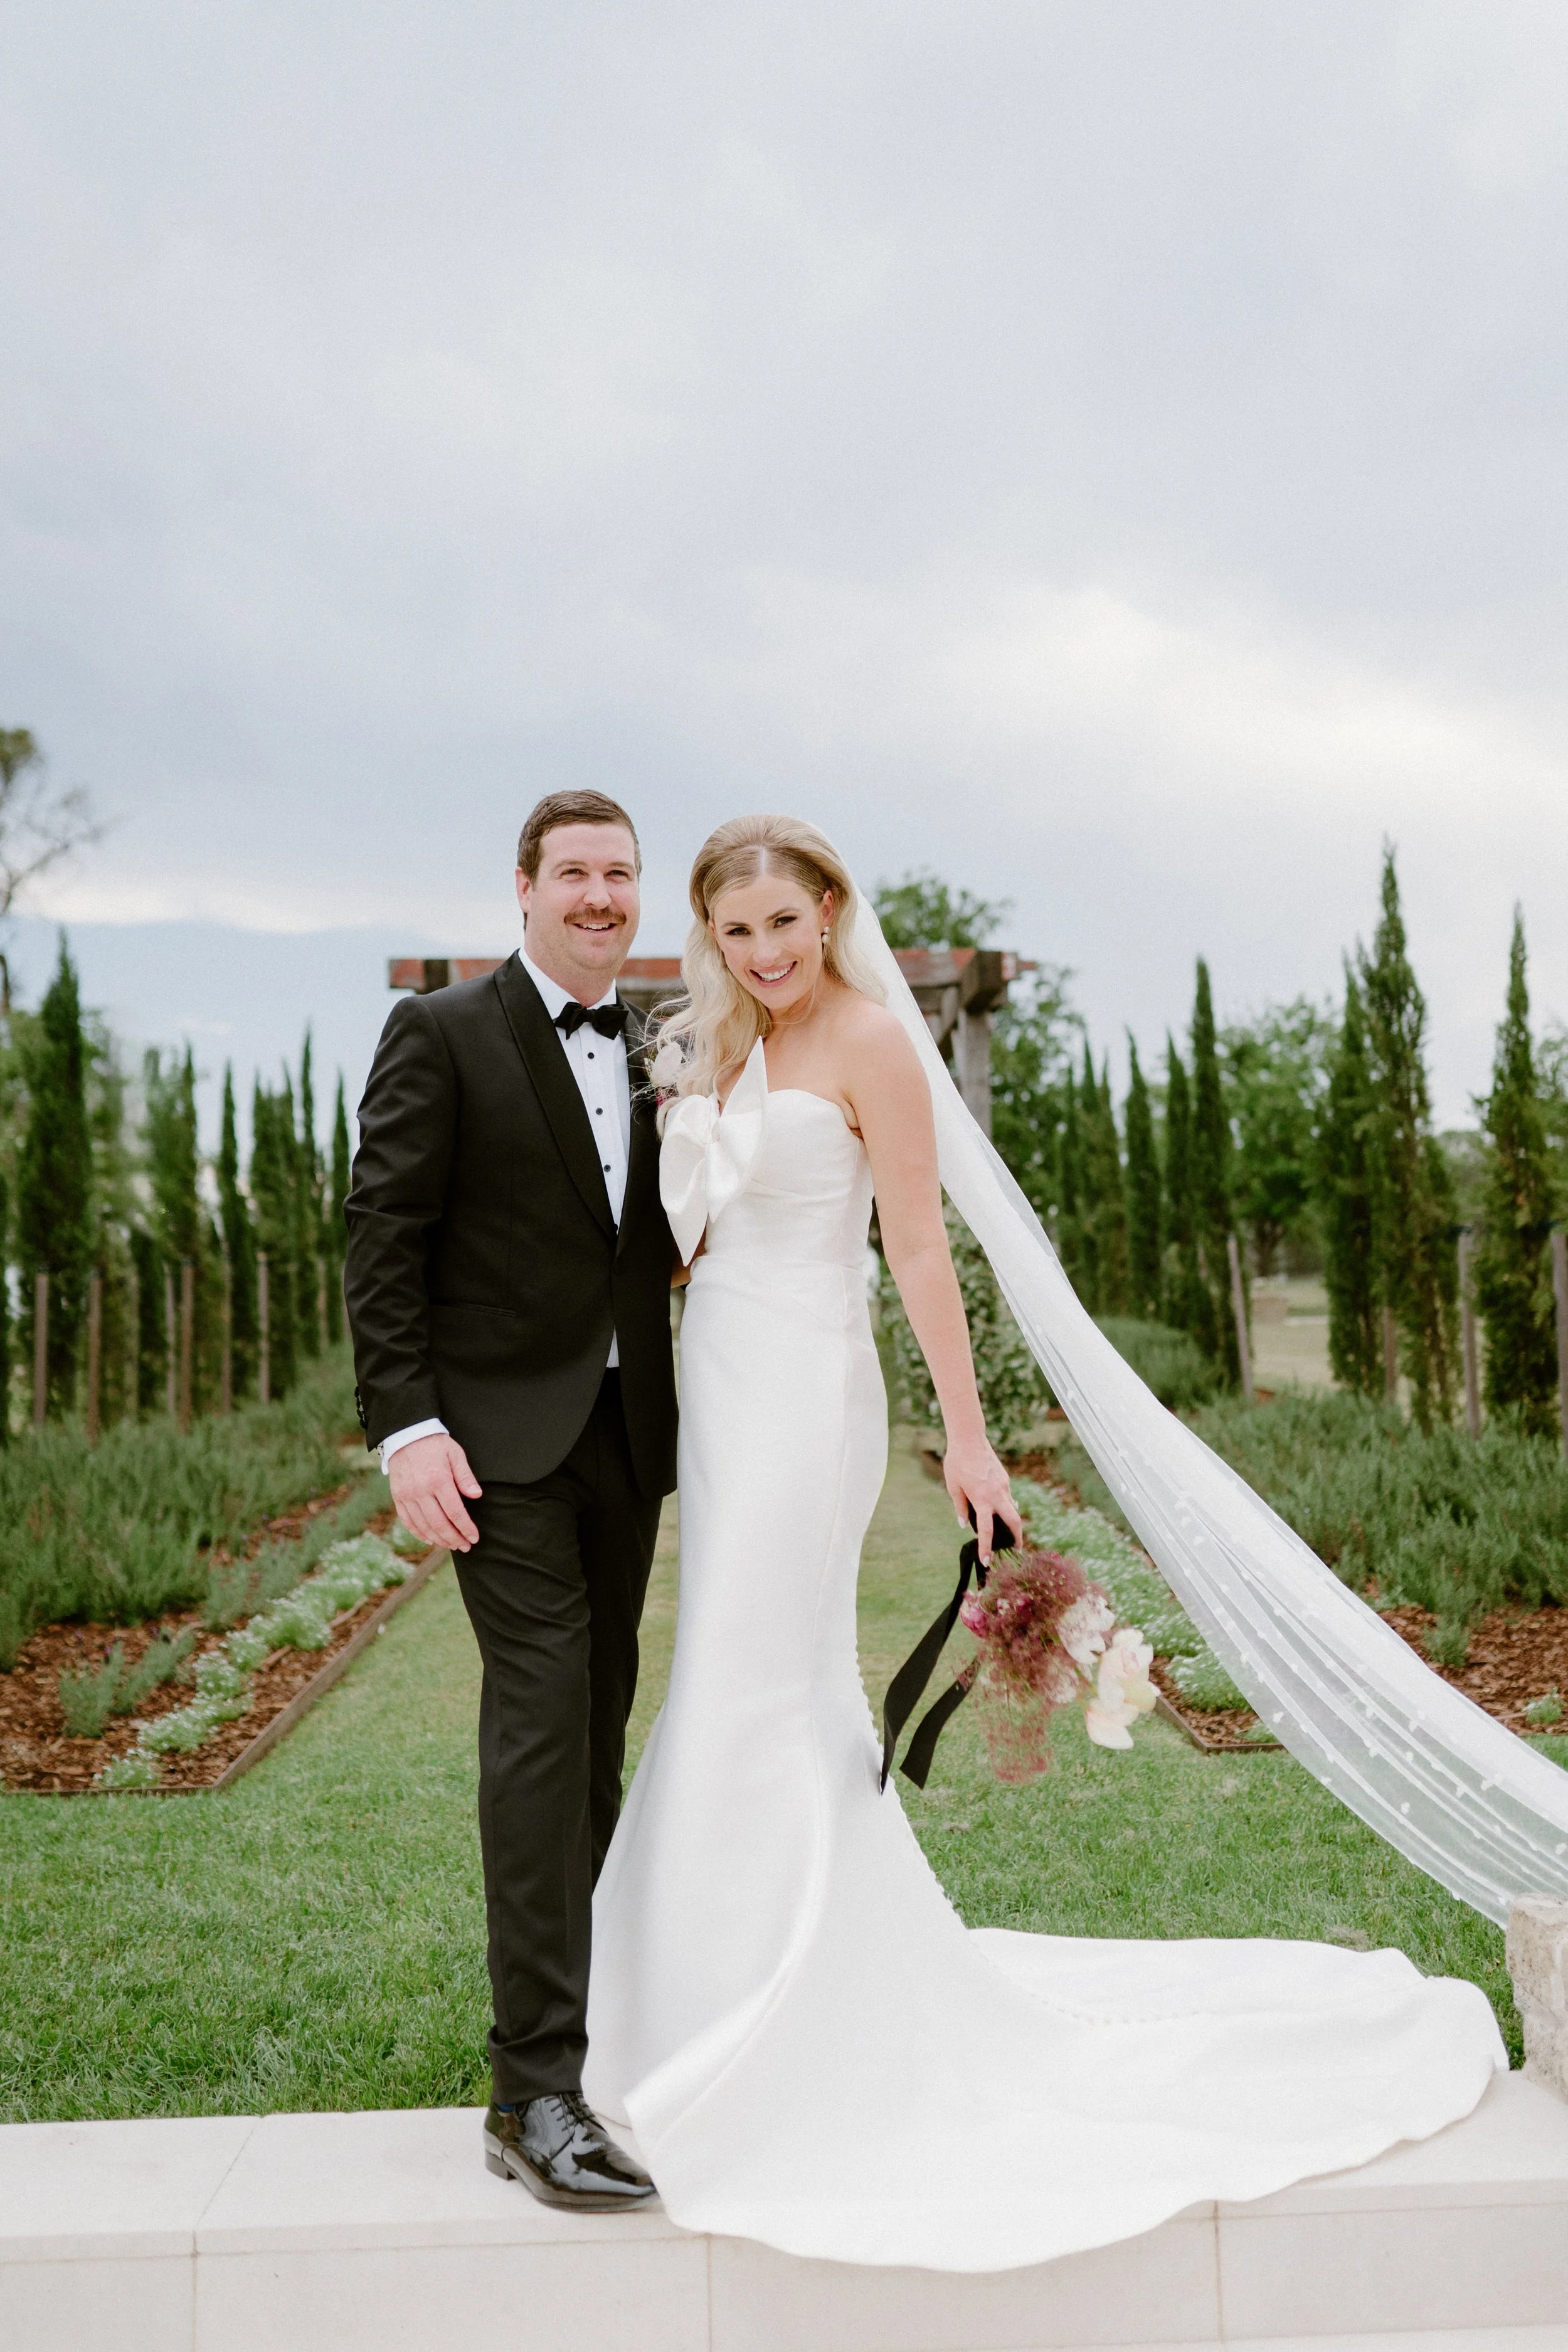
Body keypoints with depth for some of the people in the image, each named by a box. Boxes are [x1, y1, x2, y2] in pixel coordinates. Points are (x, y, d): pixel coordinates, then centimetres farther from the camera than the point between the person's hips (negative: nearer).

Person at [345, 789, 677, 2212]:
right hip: (501, 1434, -6)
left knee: (600, 1721, 14)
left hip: (628, 1436, 6)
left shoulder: (658, 1056, 13)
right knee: (542, 1710, -13)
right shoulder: (442, 1035, -3)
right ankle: (538, 2091, -8)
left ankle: (578, 2000, 30)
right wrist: (407, 1427, -17)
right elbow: (384, 1239, -9)